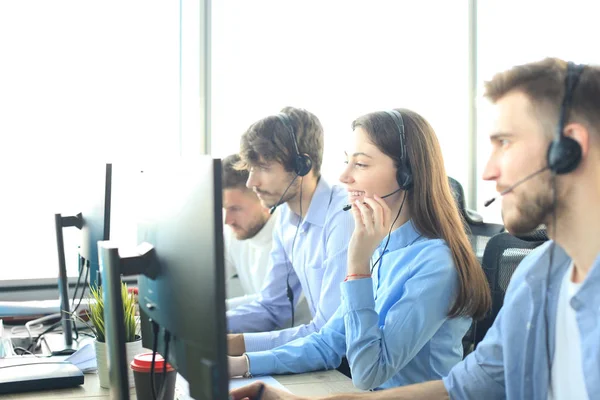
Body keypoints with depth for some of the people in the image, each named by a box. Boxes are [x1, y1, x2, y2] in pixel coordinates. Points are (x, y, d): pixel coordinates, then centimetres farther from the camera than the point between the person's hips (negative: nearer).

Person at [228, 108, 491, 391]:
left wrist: (358, 264, -25)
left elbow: (369, 373, -21)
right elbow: (329, 344, 6)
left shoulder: (435, 262, -20)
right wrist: (243, 364, -4)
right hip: (368, 392, 6)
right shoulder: (378, 248, 2)